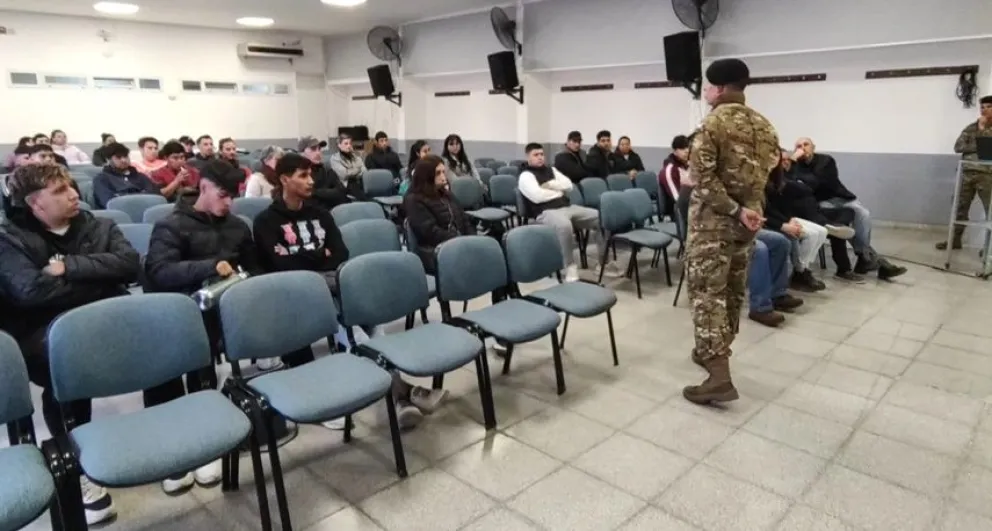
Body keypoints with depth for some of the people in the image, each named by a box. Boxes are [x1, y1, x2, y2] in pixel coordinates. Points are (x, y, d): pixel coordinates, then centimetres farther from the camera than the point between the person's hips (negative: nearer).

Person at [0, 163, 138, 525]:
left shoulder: (100, 227, 13)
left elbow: (129, 265, -6)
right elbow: (30, 291, -17)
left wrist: (69, 267, -13)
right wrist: (98, 277, -9)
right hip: (48, 337, -3)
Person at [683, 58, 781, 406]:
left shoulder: (713, 122, -12)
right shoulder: (763, 125, 10)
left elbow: (703, 177, -21)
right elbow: (773, 169, 14)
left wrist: (734, 209, -16)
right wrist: (749, 208, 12)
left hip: (714, 219, -8)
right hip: (749, 218, 8)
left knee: (707, 291, -6)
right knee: (733, 289, 16)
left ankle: (719, 376, -11)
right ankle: (715, 353, 30)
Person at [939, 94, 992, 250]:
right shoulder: (970, 128, 11)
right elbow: (957, 147, -1)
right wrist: (978, 146, -11)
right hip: (967, 173, 2)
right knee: (960, 208, 6)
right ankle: (955, 240, 14)